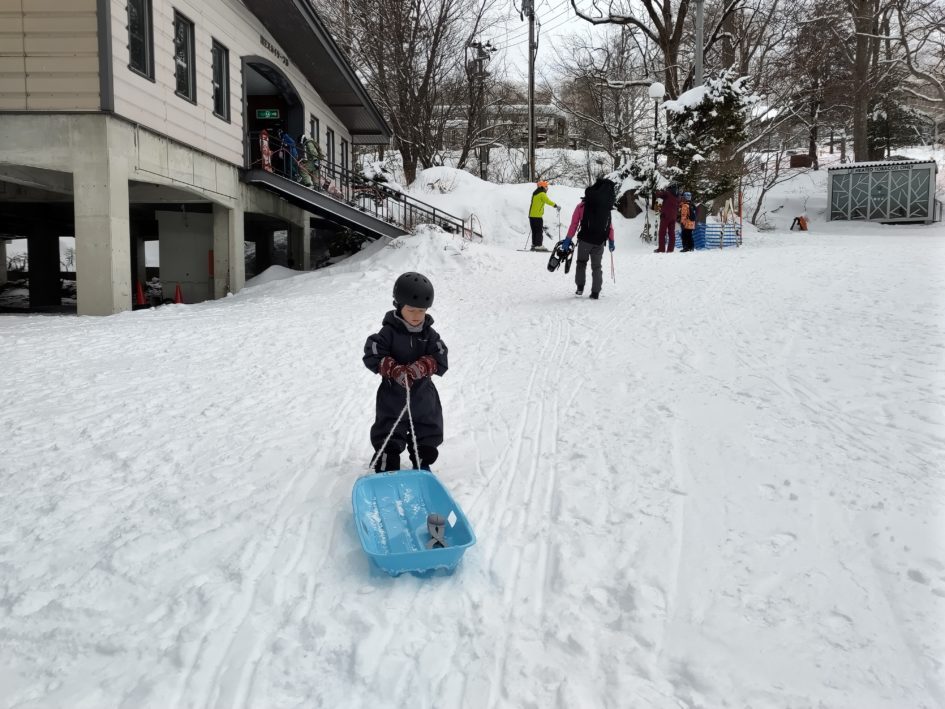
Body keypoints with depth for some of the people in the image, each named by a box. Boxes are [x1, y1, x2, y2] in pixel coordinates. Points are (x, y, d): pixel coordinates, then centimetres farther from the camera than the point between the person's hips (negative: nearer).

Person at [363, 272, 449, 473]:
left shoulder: (429, 334, -3)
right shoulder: (389, 332, -13)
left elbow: (440, 362, -10)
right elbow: (372, 357, -18)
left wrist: (420, 367, -29)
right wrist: (395, 370, -30)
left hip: (423, 396, 4)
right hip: (393, 396, -3)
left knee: (427, 435, 18)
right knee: (389, 439, 4)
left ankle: (422, 466, 38)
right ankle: (386, 470, 18)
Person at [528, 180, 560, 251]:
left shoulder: (535, 193, 17)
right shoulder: (542, 194, -11)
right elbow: (548, 201, -14)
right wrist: (556, 206, -5)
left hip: (531, 215, 8)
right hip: (537, 216, -8)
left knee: (534, 231, 12)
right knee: (539, 231, -5)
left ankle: (534, 245, 12)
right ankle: (538, 245, -8)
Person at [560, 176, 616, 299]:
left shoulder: (582, 206, 1)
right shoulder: (606, 208, 10)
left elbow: (574, 224, -3)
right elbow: (610, 226, 8)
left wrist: (568, 239, -2)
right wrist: (611, 241, 14)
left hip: (585, 240, -2)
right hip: (599, 242, 2)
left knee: (581, 263, 17)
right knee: (596, 267, 11)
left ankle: (580, 287, 9)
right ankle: (595, 292, 8)